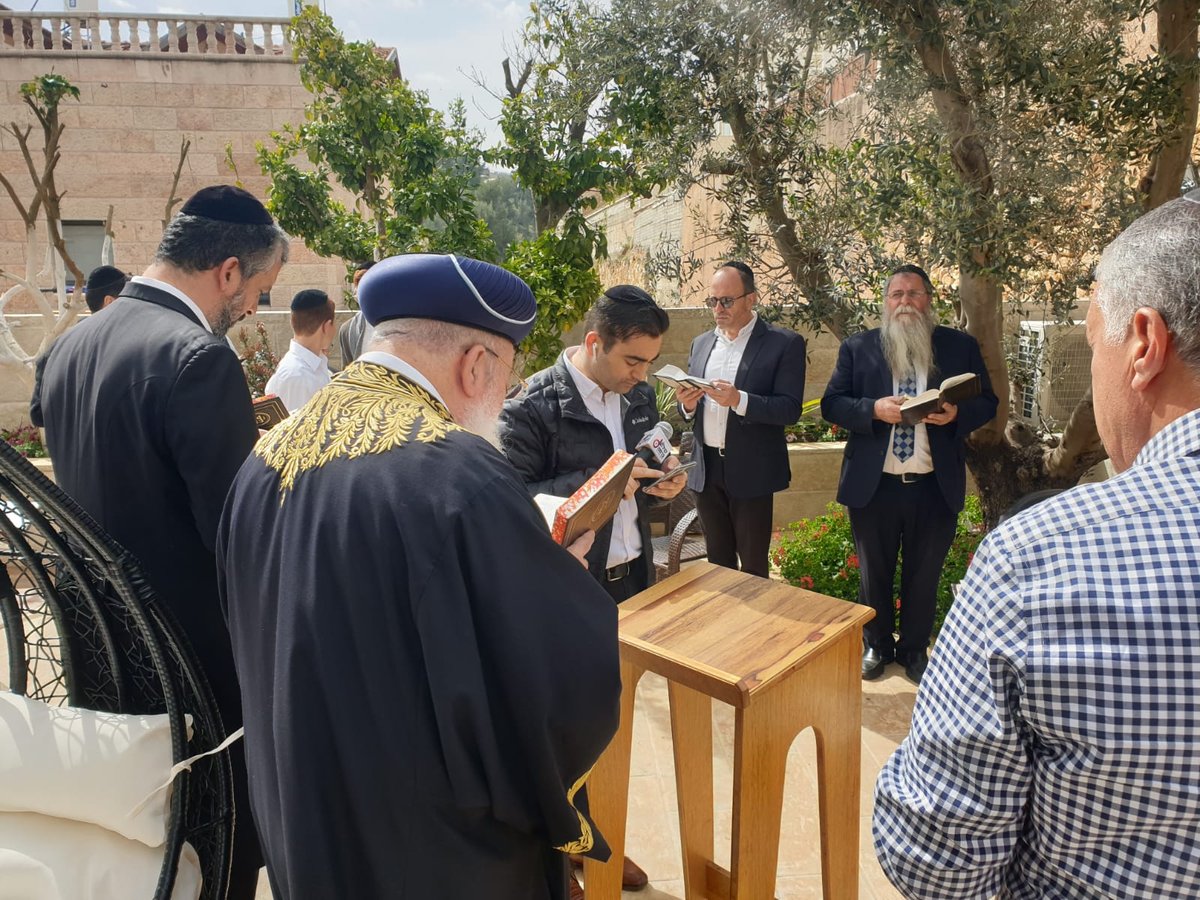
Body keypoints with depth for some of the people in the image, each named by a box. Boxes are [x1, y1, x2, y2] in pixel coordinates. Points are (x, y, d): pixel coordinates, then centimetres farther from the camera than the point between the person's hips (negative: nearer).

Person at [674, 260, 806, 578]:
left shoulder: (785, 343, -6)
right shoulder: (701, 343, 11)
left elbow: (790, 409, -13)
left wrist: (740, 400, -27)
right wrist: (687, 403, -9)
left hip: (751, 472, -5)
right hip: (706, 470, 5)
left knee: (753, 566, 6)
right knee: (717, 562, 16)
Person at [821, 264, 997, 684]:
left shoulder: (960, 346, 5)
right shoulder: (857, 347, 4)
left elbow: (986, 402, 6)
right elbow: (831, 403, 0)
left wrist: (957, 414, -15)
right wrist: (873, 409, -18)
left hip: (935, 487, 1)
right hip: (873, 484, 0)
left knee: (924, 574, 13)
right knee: (874, 572, 13)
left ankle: (914, 648, 31)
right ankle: (876, 645, 31)